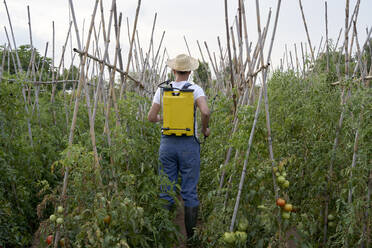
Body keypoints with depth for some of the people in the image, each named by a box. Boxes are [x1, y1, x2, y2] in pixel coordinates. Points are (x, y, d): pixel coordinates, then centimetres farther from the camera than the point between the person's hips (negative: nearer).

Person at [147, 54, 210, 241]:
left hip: (167, 143, 2)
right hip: (188, 143, -2)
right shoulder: (195, 89, -5)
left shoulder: (162, 89, 3)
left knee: (166, 189, 10)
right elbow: (205, 112, -21)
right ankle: (190, 234, 14)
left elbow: (151, 117, 1)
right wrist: (205, 129, -2)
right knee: (189, 191, 6)